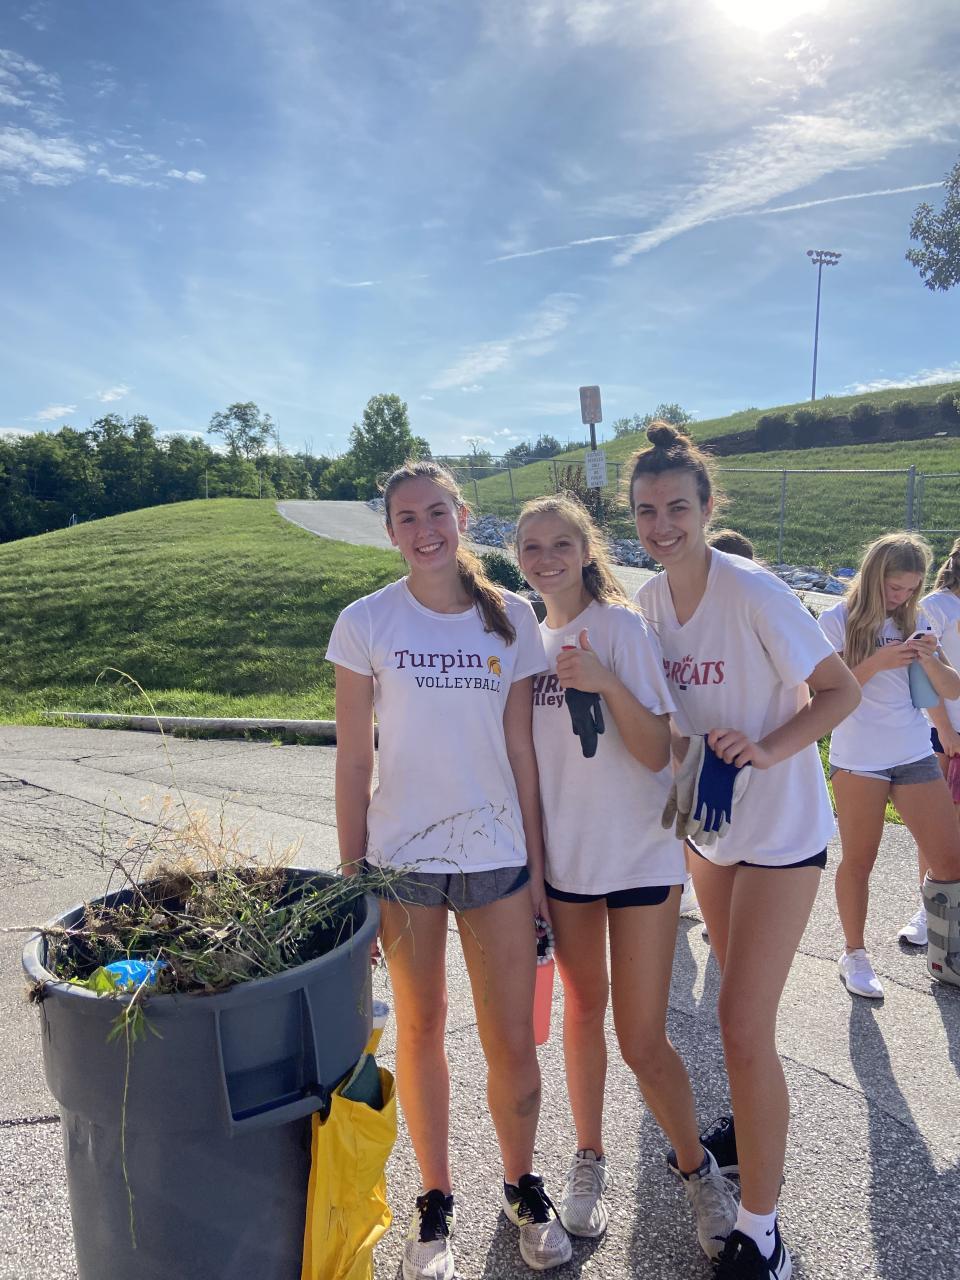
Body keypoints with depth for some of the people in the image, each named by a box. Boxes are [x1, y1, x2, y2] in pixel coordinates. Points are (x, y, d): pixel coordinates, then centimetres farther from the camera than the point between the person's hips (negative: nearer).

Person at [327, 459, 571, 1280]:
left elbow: (521, 750, 2)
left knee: (513, 1043, 8)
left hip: (497, 853, 1)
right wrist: (353, 872, -1)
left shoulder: (512, 618, 0)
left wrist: (537, 866, 3)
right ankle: (435, 1199, 37)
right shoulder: (367, 623, -5)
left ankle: (522, 1186, 36)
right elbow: (354, 759, -2)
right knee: (421, 1031, 15)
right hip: (402, 856, -1)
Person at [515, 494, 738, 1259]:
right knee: (583, 1010, 18)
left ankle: (696, 1168, 28)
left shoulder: (622, 628, -13)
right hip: (564, 857, 5)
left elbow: (656, 754, -17)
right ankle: (590, 1161, 38)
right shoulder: (531, 636, 5)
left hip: (640, 858, -5)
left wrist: (604, 682, -31)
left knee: (643, 1040, 0)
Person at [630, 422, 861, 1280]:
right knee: (743, 1006, 22)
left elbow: (841, 692, -16)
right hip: (710, 824, 6)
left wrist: (767, 749, -30)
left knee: (743, 1023, -5)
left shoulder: (752, 591, -20)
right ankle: (752, 1128, 47)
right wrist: (671, 742, -8)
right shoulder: (651, 599, -1)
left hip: (780, 829, -6)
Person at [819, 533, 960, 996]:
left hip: (915, 754, 4)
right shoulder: (837, 620, -5)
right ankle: (854, 955, 22)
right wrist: (878, 662, -21)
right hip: (857, 760, -4)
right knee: (858, 860, 5)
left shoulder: (914, 621, 8)